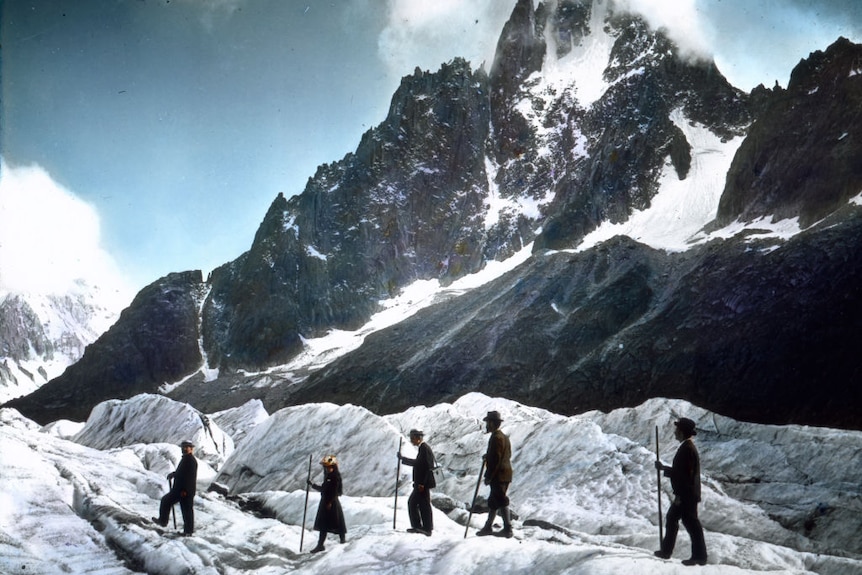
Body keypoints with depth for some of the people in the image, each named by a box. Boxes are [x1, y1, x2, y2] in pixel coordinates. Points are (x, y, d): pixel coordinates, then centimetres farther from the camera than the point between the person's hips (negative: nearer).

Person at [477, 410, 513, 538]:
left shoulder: (496, 438, -17)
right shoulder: (504, 436, 14)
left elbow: (495, 459, -21)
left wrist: (488, 476, -16)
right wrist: (488, 456, 16)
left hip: (498, 476, -10)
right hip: (505, 474, 10)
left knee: (501, 502, -4)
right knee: (493, 502, 17)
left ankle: (507, 529, 0)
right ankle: (488, 527, 25)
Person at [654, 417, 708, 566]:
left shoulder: (687, 449, -19)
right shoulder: (687, 447, 13)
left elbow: (685, 474, -23)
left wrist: (680, 495, -20)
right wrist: (663, 468, 21)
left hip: (686, 494, -11)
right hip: (684, 494, 11)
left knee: (691, 523, -4)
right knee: (671, 518, 17)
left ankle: (699, 556, 3)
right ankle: (666, 551, 25)